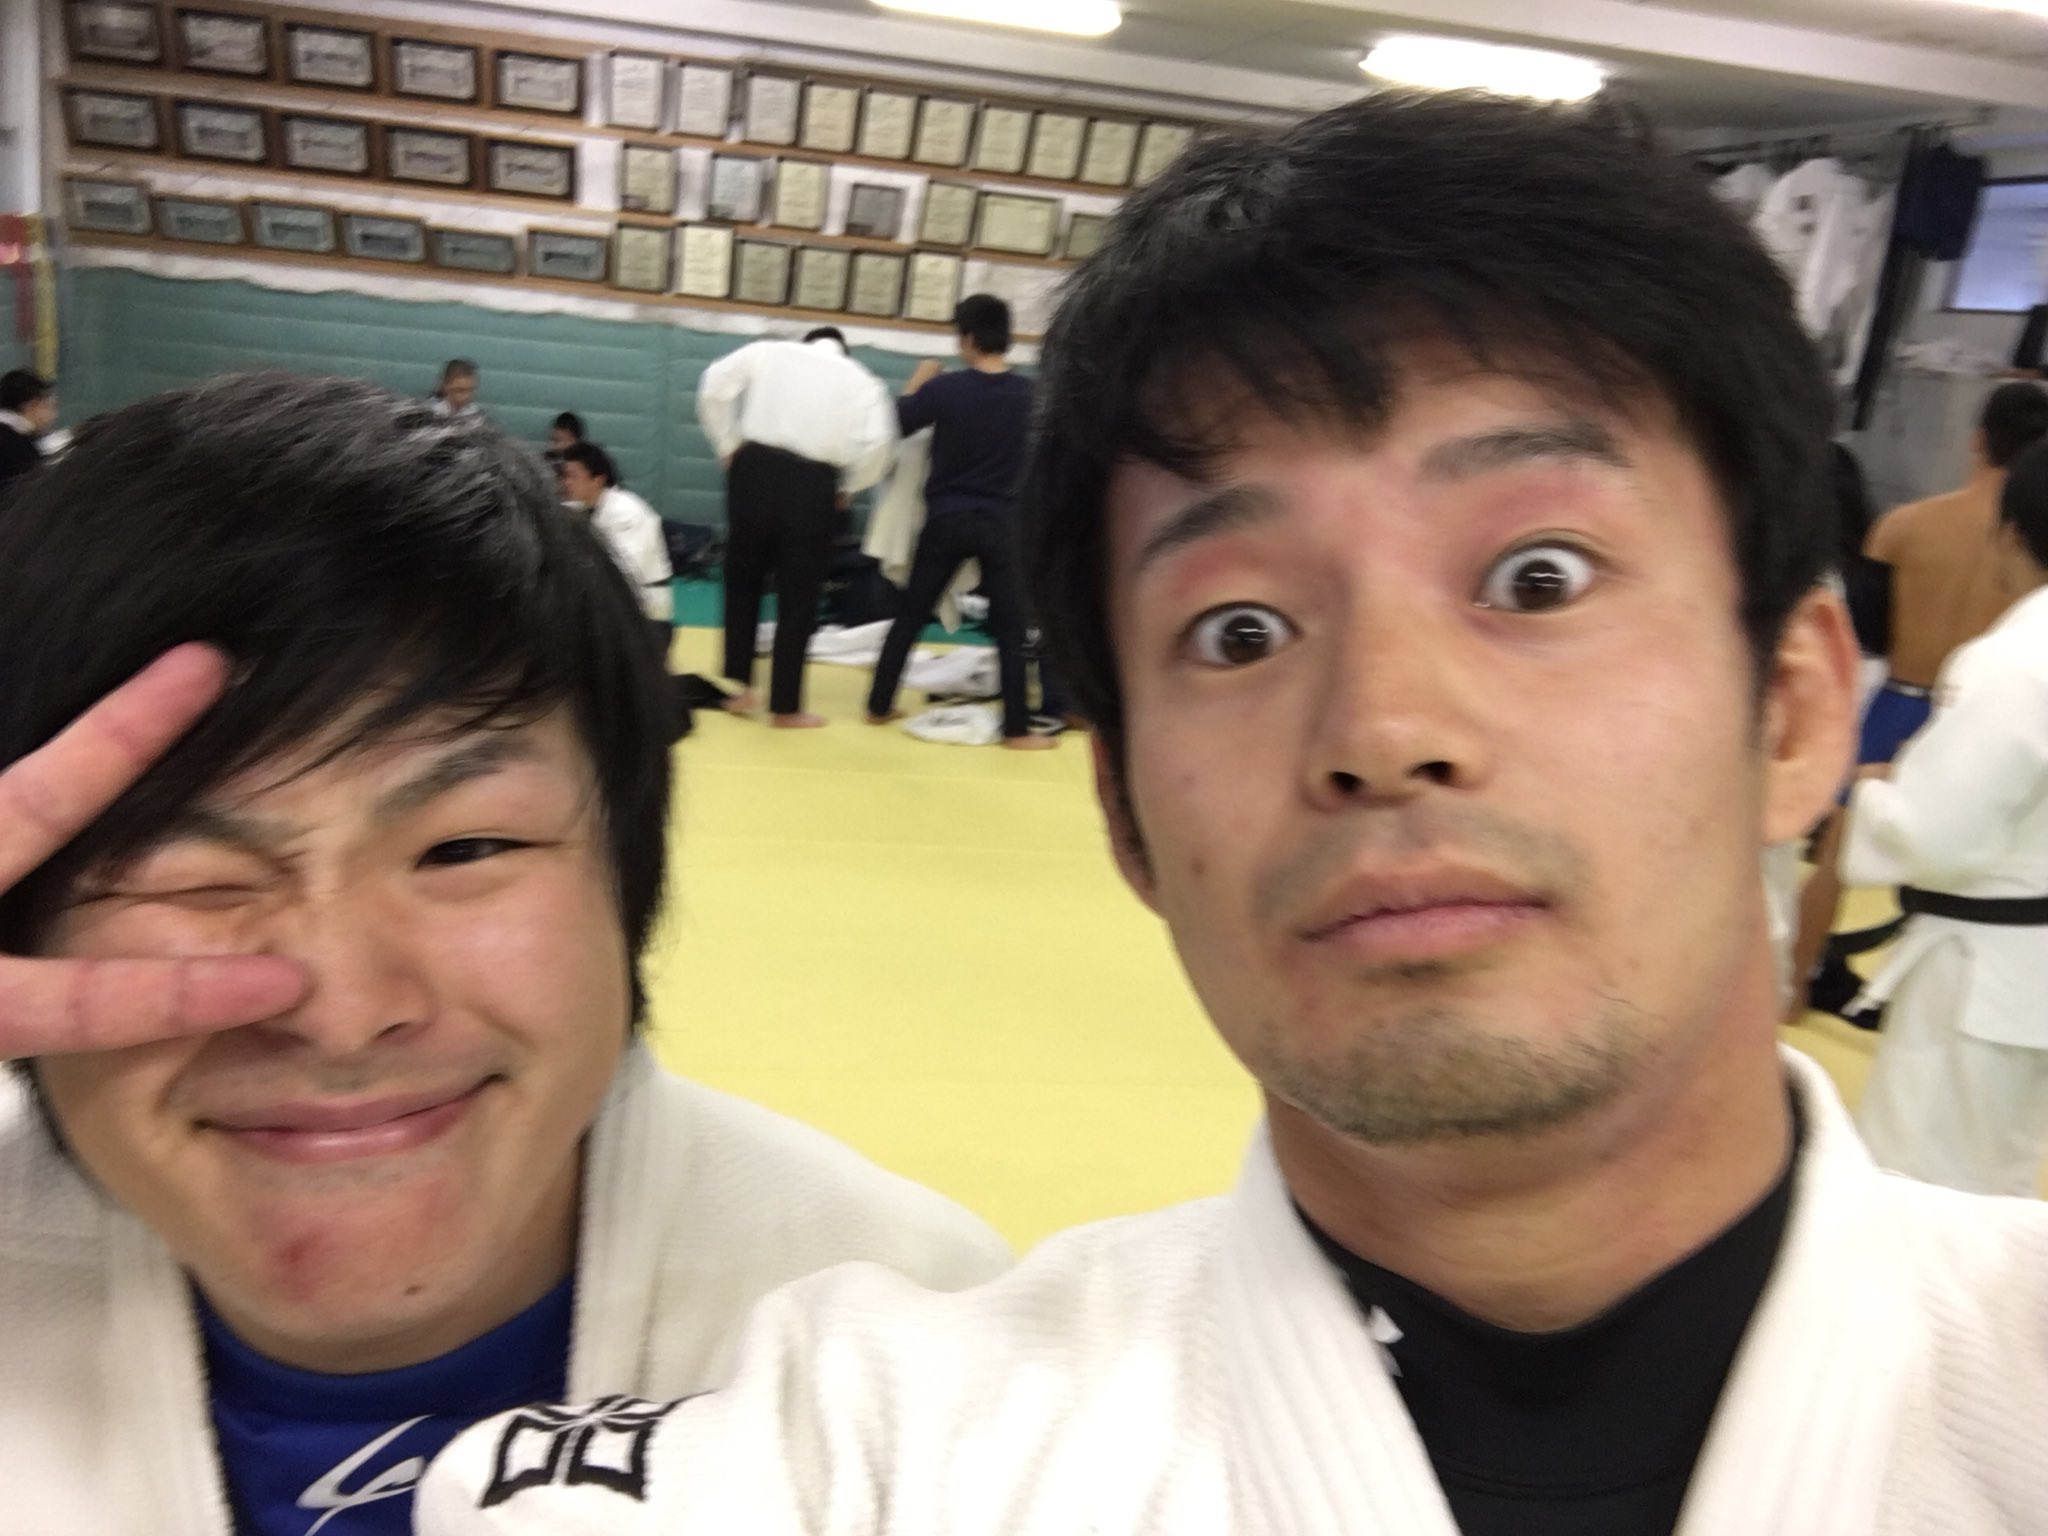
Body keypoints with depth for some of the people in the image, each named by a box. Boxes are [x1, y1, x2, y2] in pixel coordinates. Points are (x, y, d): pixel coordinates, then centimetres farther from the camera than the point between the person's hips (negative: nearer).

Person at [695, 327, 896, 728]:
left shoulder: (767, 352, 12)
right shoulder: (862, 380, 10)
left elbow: (713, 386, 0)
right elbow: (878, 441, -7)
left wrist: (729, 447, 8)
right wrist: (848, 488, 7)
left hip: (756, 469, 1)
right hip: (813, 485, -1)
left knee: (743, 580, 20)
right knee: (798, 599, 8)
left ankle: (738, 686, 20)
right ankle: (785, 707, 14)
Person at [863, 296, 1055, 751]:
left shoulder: (945, 388, -11)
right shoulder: (1028, 393, -6)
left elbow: (896, 424, 2)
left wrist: (919, 381, 17)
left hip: (946, 520, 0)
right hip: (1001, 524, 0)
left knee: (911, 614, 13)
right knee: (1010, 627, 5)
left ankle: (879, 706, 22)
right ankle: (1016, 727, 4)